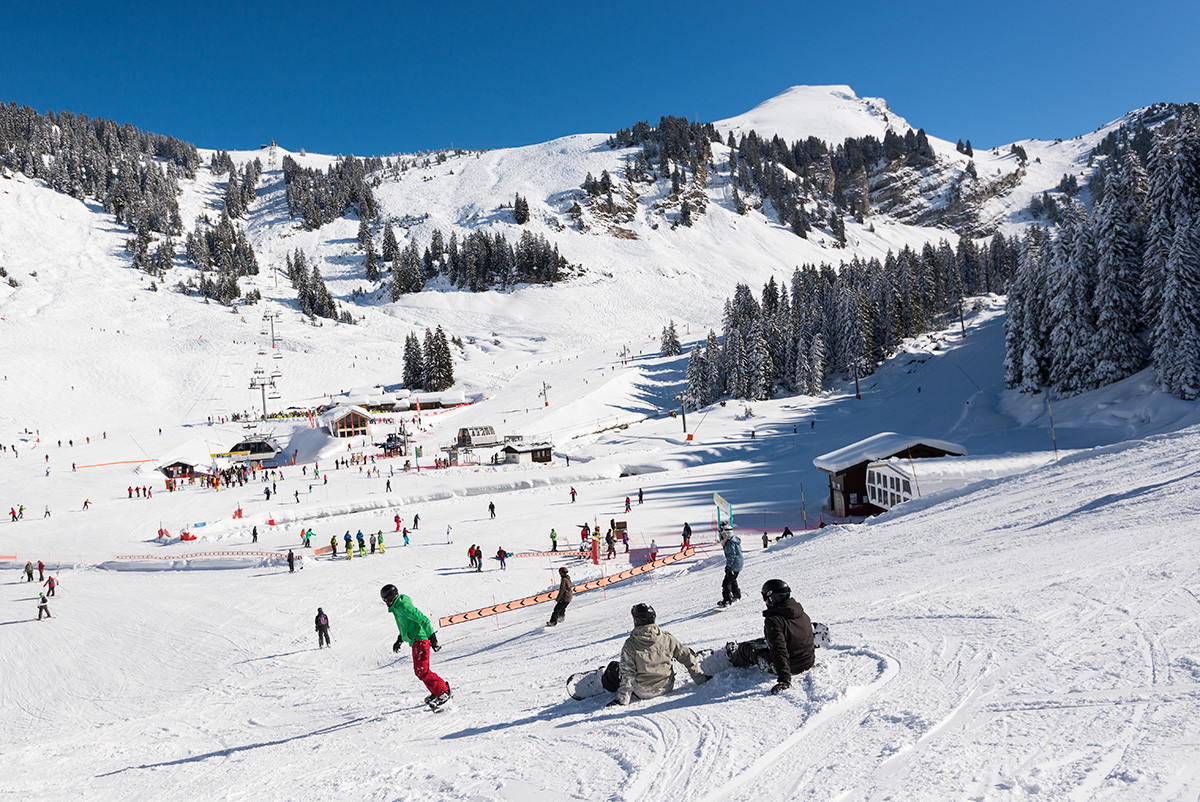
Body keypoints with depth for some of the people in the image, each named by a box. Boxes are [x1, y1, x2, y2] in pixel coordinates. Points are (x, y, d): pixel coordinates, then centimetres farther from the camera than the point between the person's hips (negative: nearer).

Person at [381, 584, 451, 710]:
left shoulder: (404, 606, -16)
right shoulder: (397, 607, 16)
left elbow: (423, 620, -21)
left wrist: (432, 636, -24)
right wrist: (399, 640, 31)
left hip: (420, 640, -10)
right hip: (415, 642, 10)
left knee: (422, 671, -16)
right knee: (419, 671, 16)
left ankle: (443, 693, -12)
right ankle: (436, 691, 27)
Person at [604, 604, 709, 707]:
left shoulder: (630, 644, -20)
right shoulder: (667, 637, -12)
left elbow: (627, 674, -19)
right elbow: (686, 657, -2)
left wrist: (622, 700, -12)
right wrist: (700, 679, 9)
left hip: (643, 693, -3)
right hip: (667, 688, 3)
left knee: (613, 667, 15)